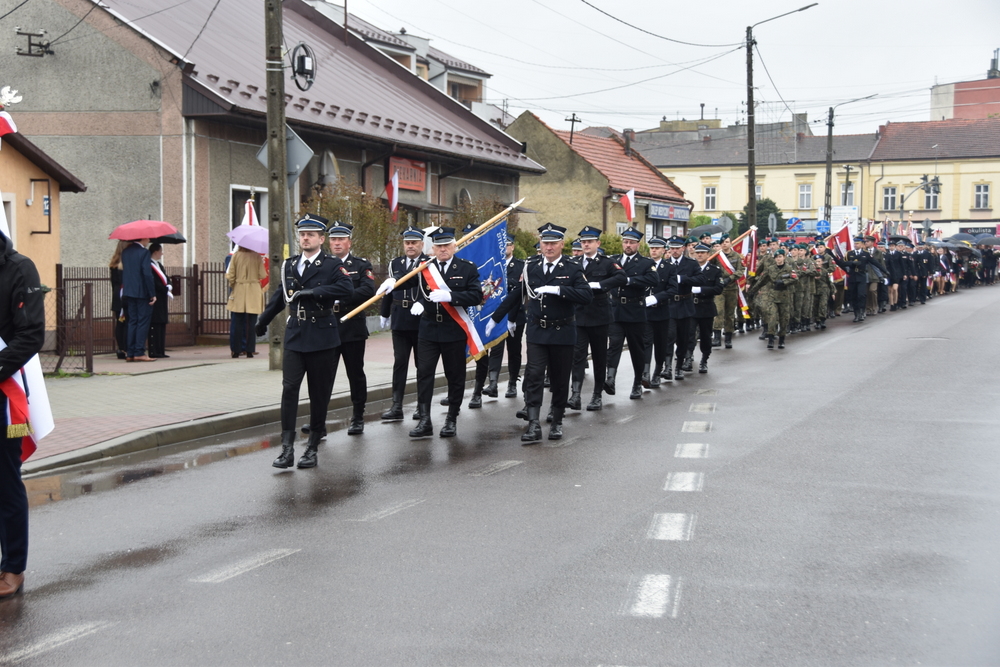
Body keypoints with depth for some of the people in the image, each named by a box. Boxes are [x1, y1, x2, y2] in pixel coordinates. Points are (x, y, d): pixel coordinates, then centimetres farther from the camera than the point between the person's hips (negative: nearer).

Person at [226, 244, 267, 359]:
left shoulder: (236, 255, -4)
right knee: (251, 323, 5)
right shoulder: (257, 256, -6)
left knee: (236, 323, 5)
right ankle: (249, 351, 4)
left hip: (238, 293, 0)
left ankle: (236, 351, 5)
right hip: (253, 293, 0)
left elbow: (230, 276, -3)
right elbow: (262, 275, -6)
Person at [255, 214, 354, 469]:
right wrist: (263, 320, 33)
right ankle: (287, 448, -7)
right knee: (289, 388, -8)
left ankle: (313, 448, 15)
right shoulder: (289, 265, 12)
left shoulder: (332, 265, -4)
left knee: (319, 393, 4)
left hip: (321, 338, -3)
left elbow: (347, 289, -21)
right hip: (295, 336, 4)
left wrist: (312, 292, -24)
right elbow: (280, 295, 26)